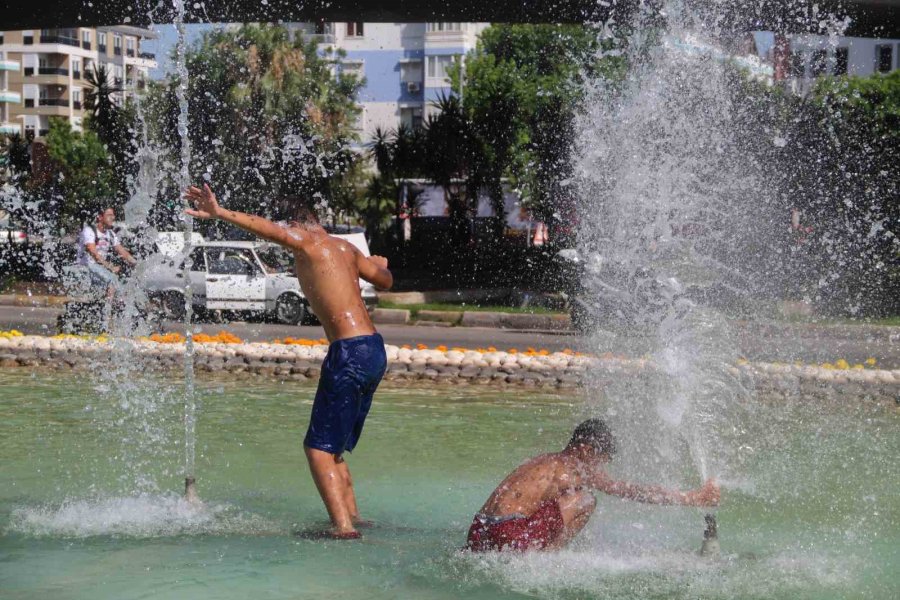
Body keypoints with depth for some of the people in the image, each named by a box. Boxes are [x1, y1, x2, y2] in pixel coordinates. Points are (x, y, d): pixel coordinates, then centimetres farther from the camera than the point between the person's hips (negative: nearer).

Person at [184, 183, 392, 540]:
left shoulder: (307, 242, -3)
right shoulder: (346, 248, 19)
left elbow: (271, 230, -25)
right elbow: (385, 281, 33)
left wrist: (219, 213, -32)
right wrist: (377, 265, 57)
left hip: (350, 352, -9)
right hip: (375, 350, 9)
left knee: (319, 447, -6)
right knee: (332, 447, 19)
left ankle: (343, 526, -16)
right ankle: (352, 516, 21)